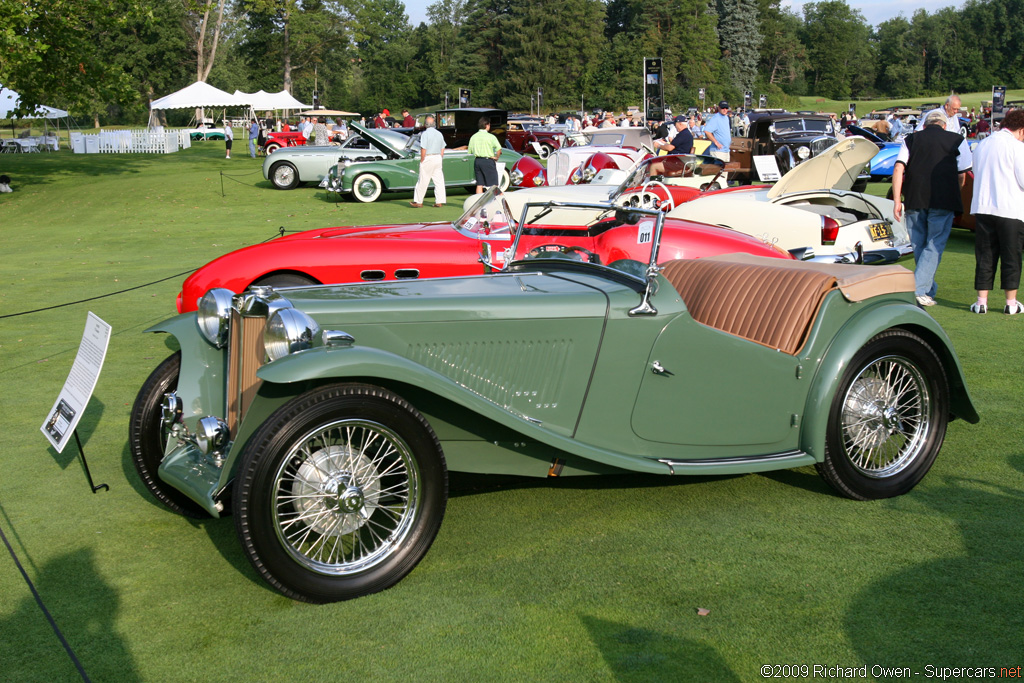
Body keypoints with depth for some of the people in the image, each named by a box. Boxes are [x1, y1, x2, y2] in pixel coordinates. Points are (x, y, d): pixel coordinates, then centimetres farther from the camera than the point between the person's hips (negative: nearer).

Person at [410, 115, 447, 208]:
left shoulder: (425, 134, -11)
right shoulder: (439, 134, 8)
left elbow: (423, 149, -15)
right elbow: (442, 149, 11)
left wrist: (422, 161, -8)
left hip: (428, 158, -6)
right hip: (438, 158, 6)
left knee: (423, 181, 0)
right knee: (439, 181, 6)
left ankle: (418, 201, 6)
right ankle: (439, 201, 5)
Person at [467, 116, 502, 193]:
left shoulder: (473, 137, 7)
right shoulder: (490, 137, -10)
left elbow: (469, 152, 9)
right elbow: (499, 149, -22)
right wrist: (496, 157, -7)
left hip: (477, 161, 5)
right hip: (488, 161, -5)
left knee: (479, 184, 8)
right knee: (493, 184, 1)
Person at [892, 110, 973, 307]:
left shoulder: (911, 140, 12)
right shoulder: (957, 141, 8)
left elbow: (898, 169, 0)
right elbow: (961, 176, 7)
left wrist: (897, 200, -2)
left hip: (915, 200, 2)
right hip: (943, 202, -2)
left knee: (919, 245, 15)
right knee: (935, 245, 0)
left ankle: (929, 288, 23)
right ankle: (919, 290, -12)